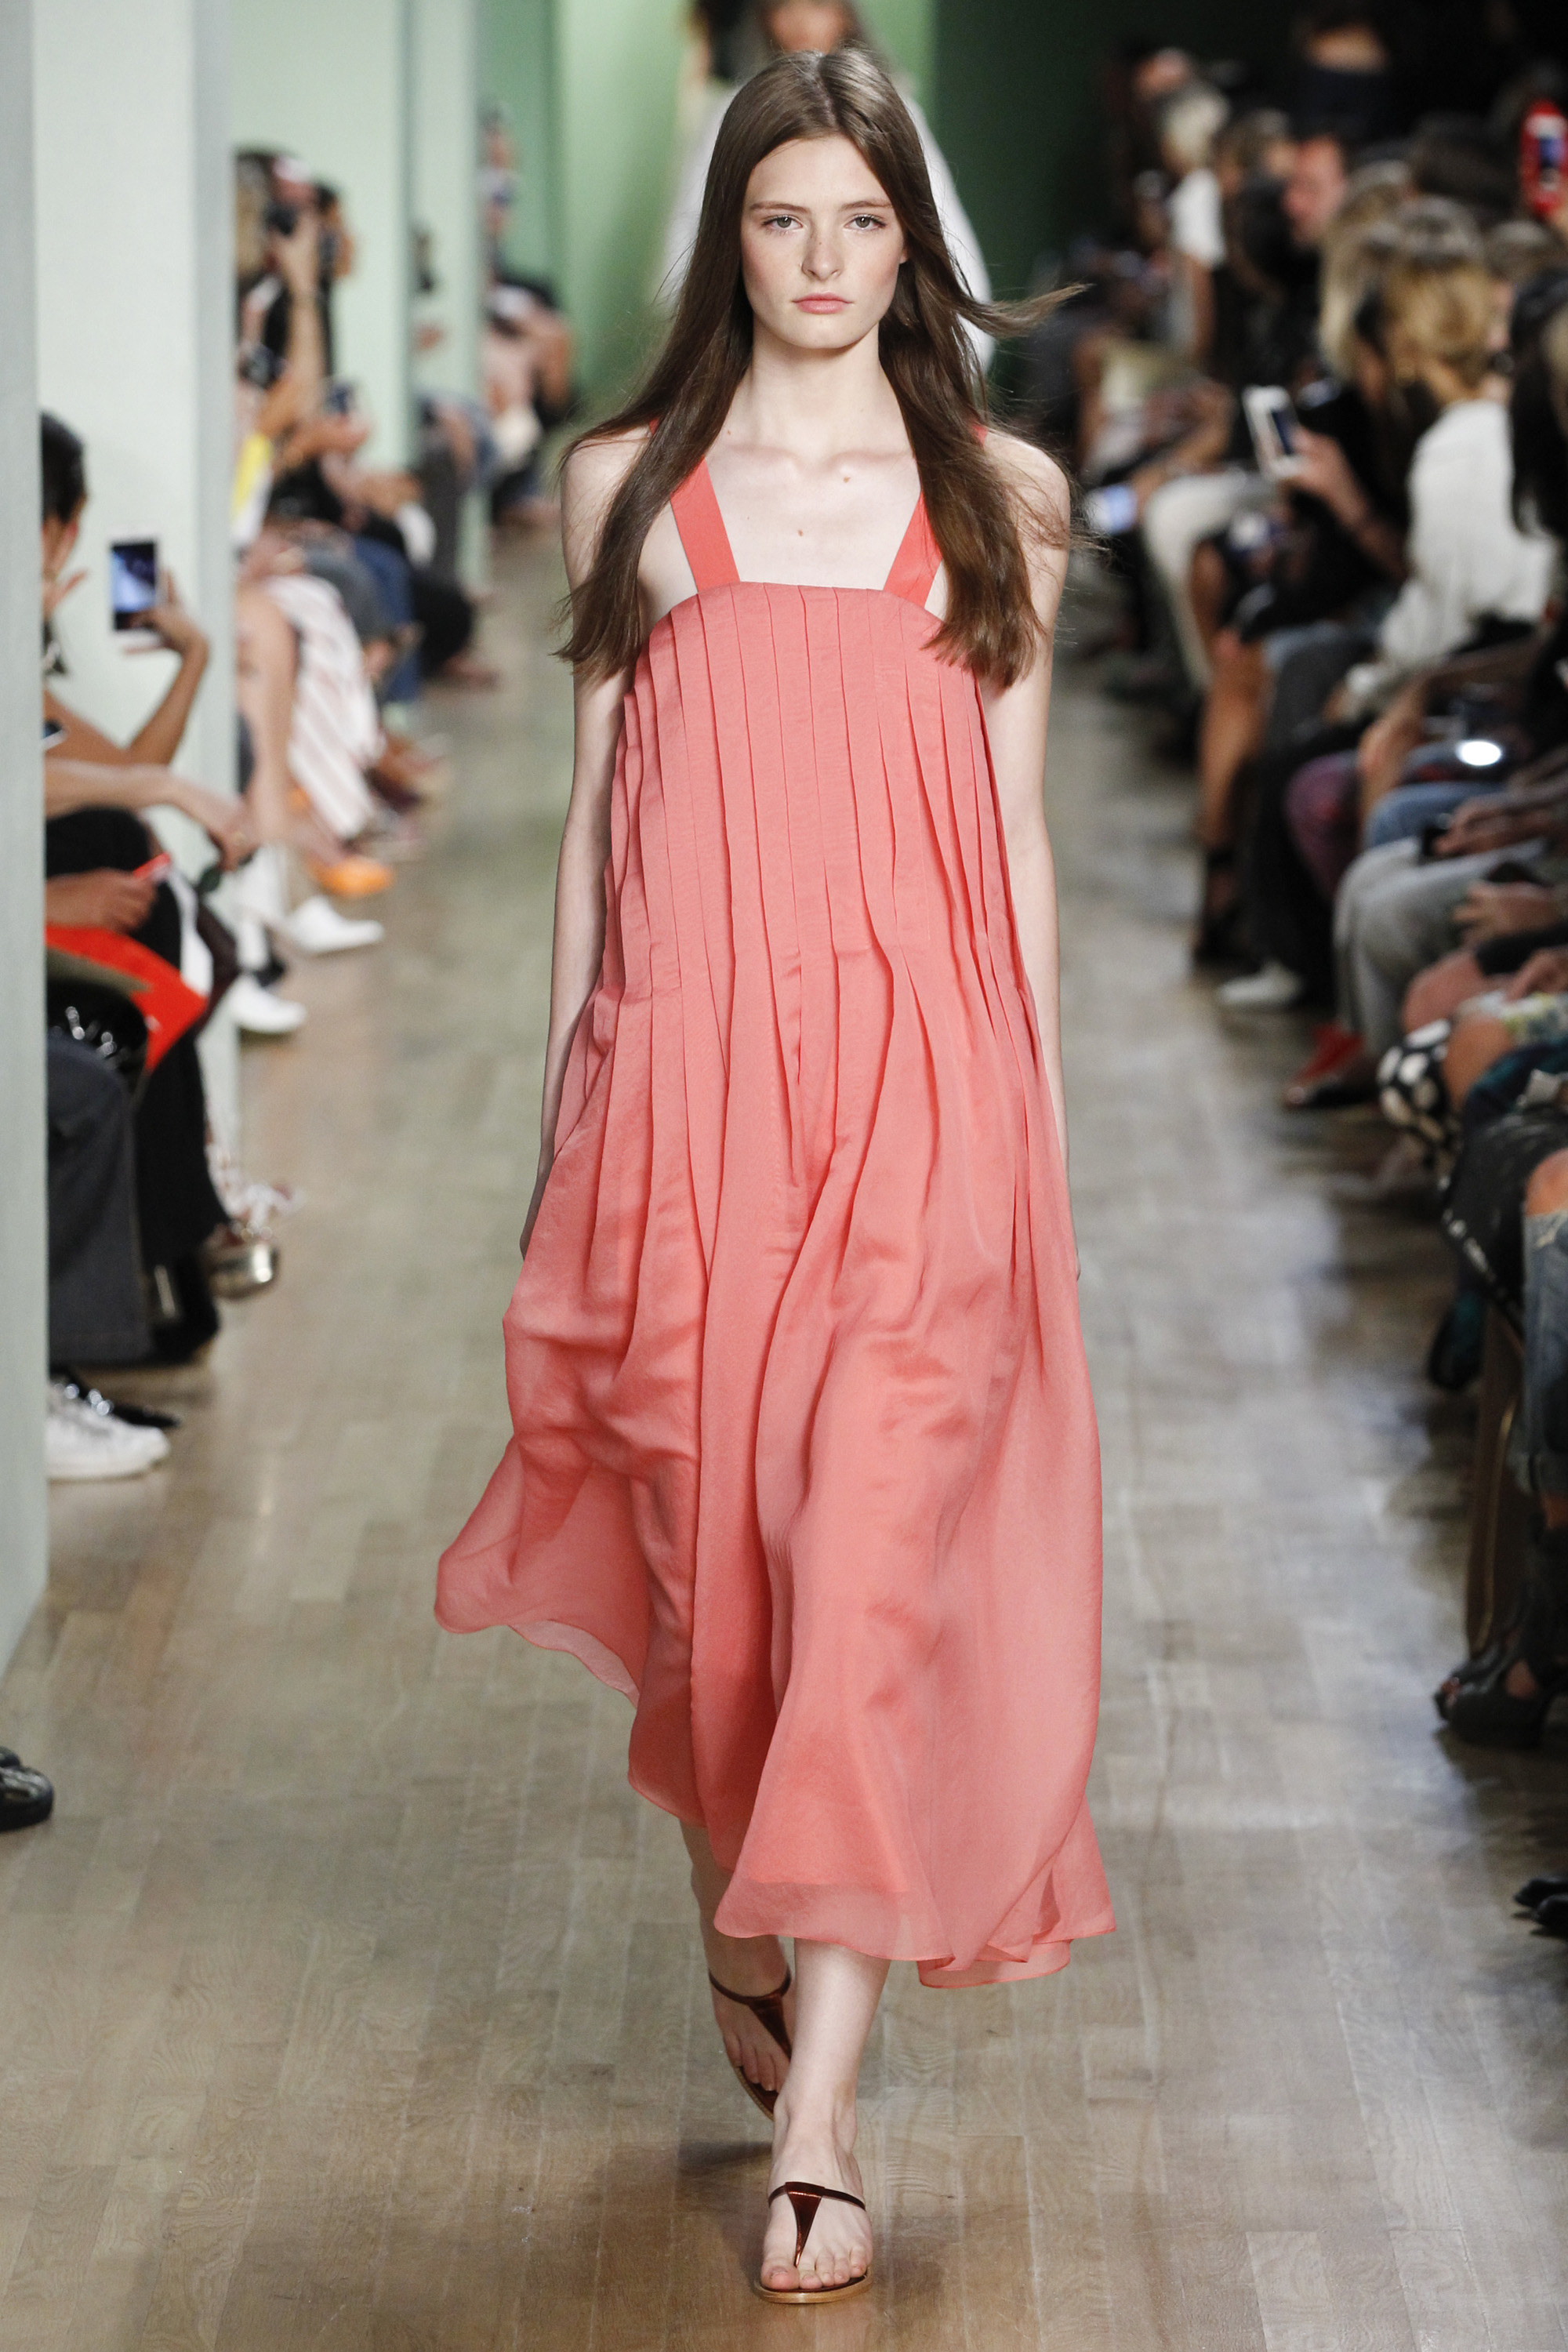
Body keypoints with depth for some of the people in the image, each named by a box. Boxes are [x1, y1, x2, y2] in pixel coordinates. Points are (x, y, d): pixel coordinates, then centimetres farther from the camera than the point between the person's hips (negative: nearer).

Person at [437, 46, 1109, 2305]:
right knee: (704, 1543, 8)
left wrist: (1039, 1120, 6)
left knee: (883, 1552, -11)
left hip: (923, 1081, -1)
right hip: (686, 1071, 1)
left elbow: (1019, 836, 10)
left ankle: (818, 2121, -12)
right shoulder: (631, 482, 10)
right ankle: (741, 1933, 36)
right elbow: (594, 810, 12)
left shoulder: (1001, 493, 9)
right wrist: (563, 1094, 8)